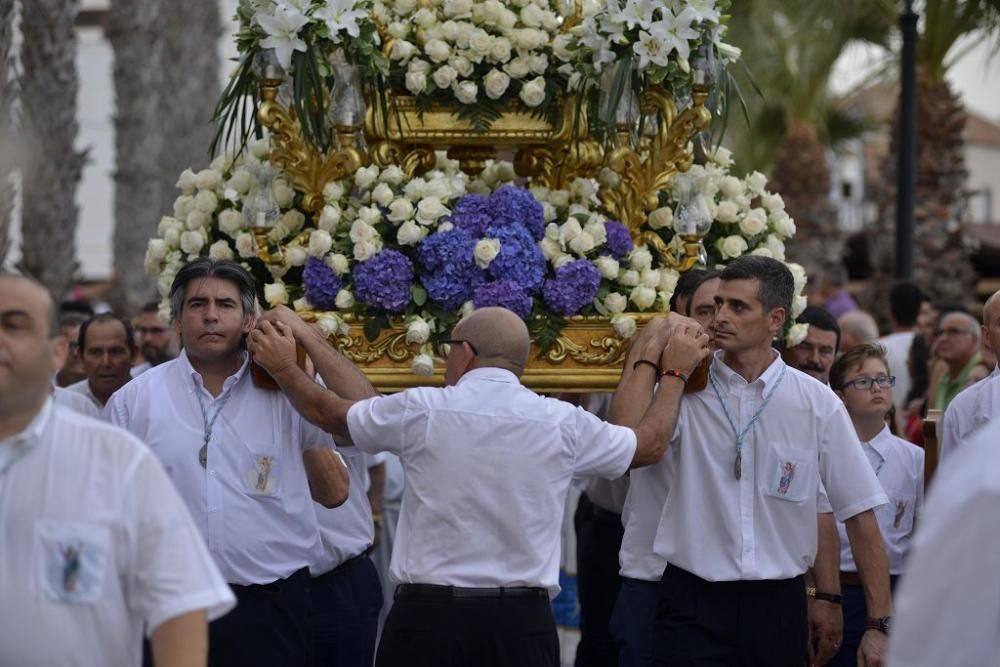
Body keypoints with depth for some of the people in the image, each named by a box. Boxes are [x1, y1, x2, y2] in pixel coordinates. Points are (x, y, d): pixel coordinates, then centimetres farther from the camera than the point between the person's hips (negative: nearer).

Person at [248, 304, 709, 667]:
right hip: (523, 621, 2)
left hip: (428, 614, -2)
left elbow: (331, 412, 15)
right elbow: (649, 445, 20)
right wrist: (674, 374, 36)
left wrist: (283, 368, 32)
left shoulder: (421, 411, -2)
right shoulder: (563, 423, 3)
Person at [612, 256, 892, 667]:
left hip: (778, 606, 1)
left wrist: (880, 624, -1)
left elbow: (859, 515, 3)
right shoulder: (686, 391, 0)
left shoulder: (818, 404, 1)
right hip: (692, 606, -1)